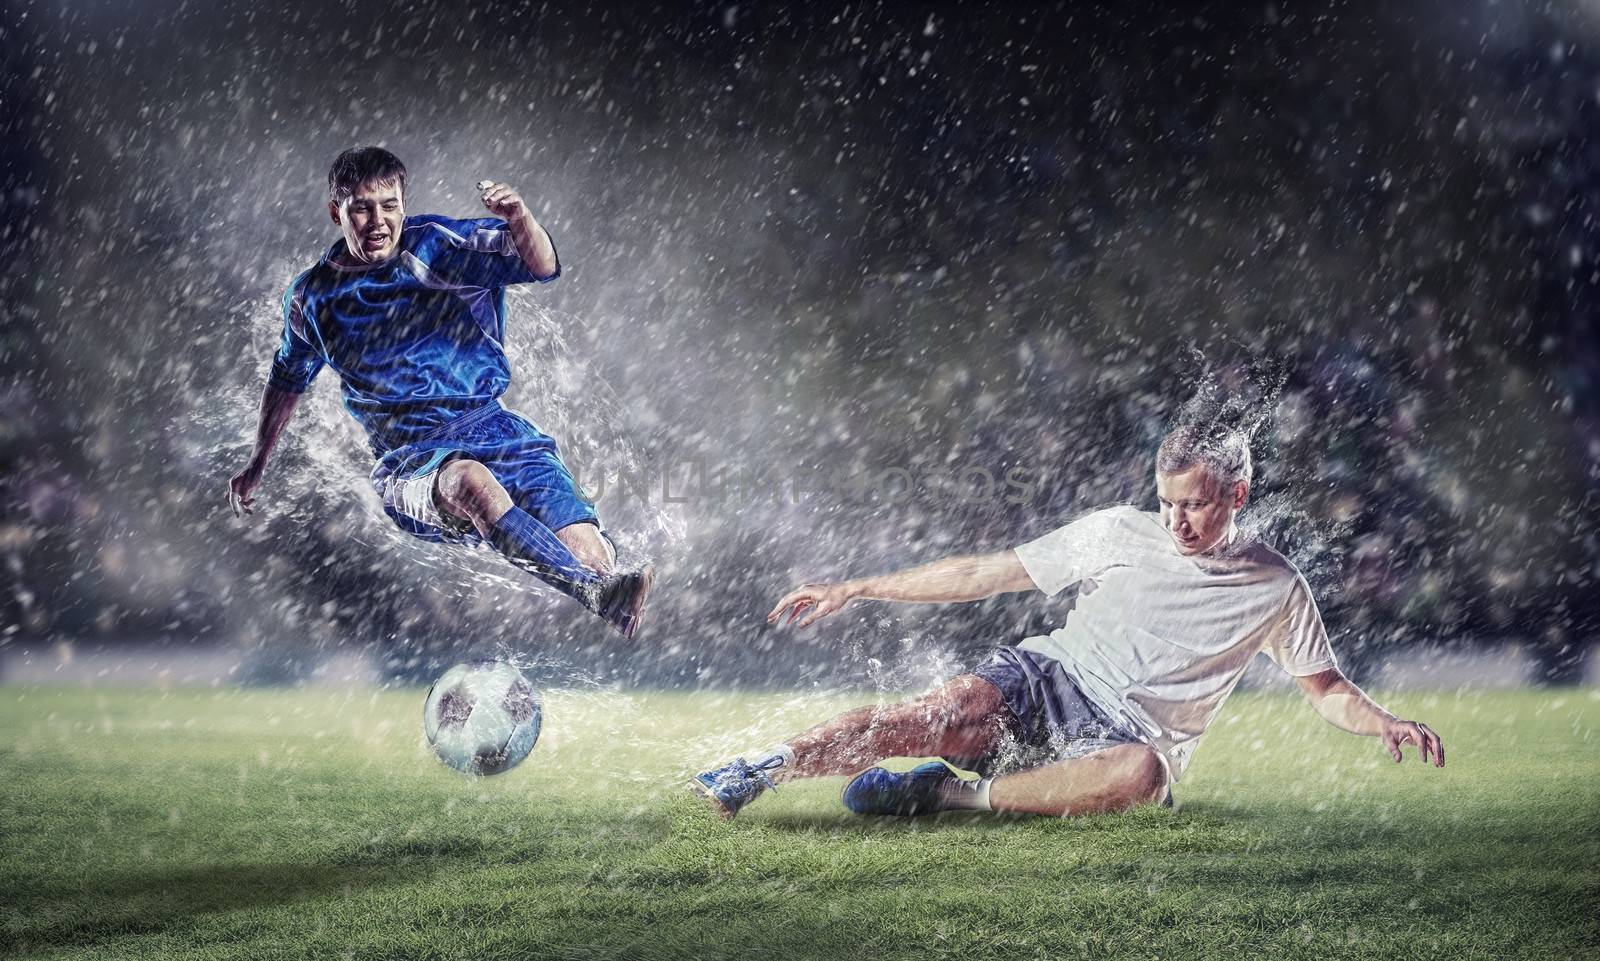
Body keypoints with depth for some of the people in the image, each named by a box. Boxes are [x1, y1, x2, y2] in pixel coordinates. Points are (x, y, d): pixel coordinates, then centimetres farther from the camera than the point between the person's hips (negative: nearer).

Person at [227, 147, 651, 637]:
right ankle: (601, 596, -56)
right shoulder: (313, 298, 10)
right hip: (409, 458, -3)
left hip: (496, 429, 3)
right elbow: (288, 377, 29)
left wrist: (519, 220, -27)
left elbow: (542, 267, -5)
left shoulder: (440, 246, 5)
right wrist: (256, 465, 35)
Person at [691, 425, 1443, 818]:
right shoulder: (1121, 533, 4)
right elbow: (985, 574, 7)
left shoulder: (1275, 587, 4)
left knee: (1142, 771, -40)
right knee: (957, 709, -33)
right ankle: (755, 774, -33)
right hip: (1046, 680, 1)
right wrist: (857, 590, 4)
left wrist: (1386, 724, -12)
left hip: (1133, 732, -1)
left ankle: (949, 794, -28)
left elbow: (1326, 689, 11)